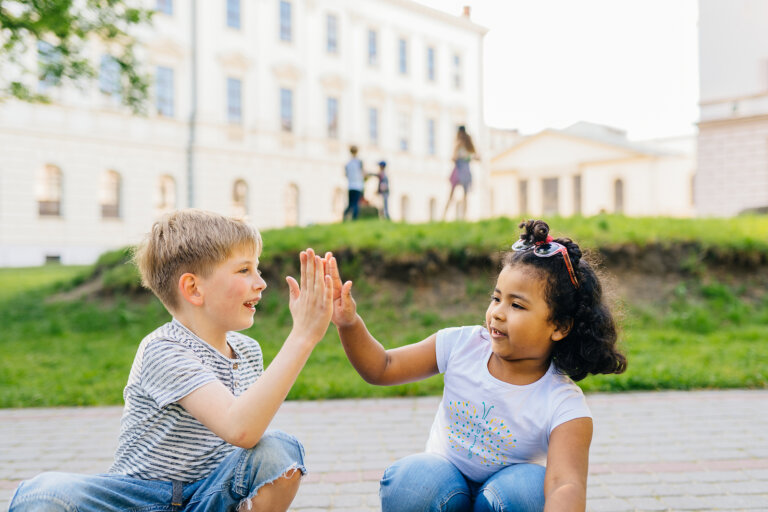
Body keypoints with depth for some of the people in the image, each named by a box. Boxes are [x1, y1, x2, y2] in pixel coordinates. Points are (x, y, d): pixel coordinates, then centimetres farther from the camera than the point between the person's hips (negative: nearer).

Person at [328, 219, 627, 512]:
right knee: (413, 478, -32)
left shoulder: (564, 406, -22)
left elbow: (566, 486, -38)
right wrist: (349, 324, -25)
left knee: (529, 486, -34)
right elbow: (383, 369, -7)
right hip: (444, 481, 1)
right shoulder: (462, 345, -11)